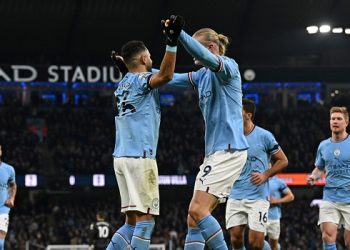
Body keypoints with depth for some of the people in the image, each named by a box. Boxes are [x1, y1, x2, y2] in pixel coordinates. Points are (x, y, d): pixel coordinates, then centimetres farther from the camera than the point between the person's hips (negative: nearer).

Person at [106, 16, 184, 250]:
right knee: (146, 218, -9)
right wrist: (172, 42, -36)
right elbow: (165, 75, -29)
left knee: (132, 222, 10)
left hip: (122, 157, 9)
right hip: (140, 157, -9)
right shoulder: (141, 80, -7)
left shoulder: (123, 84, 18)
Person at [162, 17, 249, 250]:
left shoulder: (228, 66, -7)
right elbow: (171, 78, 24)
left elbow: (205, 56, -28)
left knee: (198, 210, -17)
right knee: (194, 216, 4)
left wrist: (178, 33, -42)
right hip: (215, 151, 9)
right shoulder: (204, 75, 18)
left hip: (229, 150, -9)